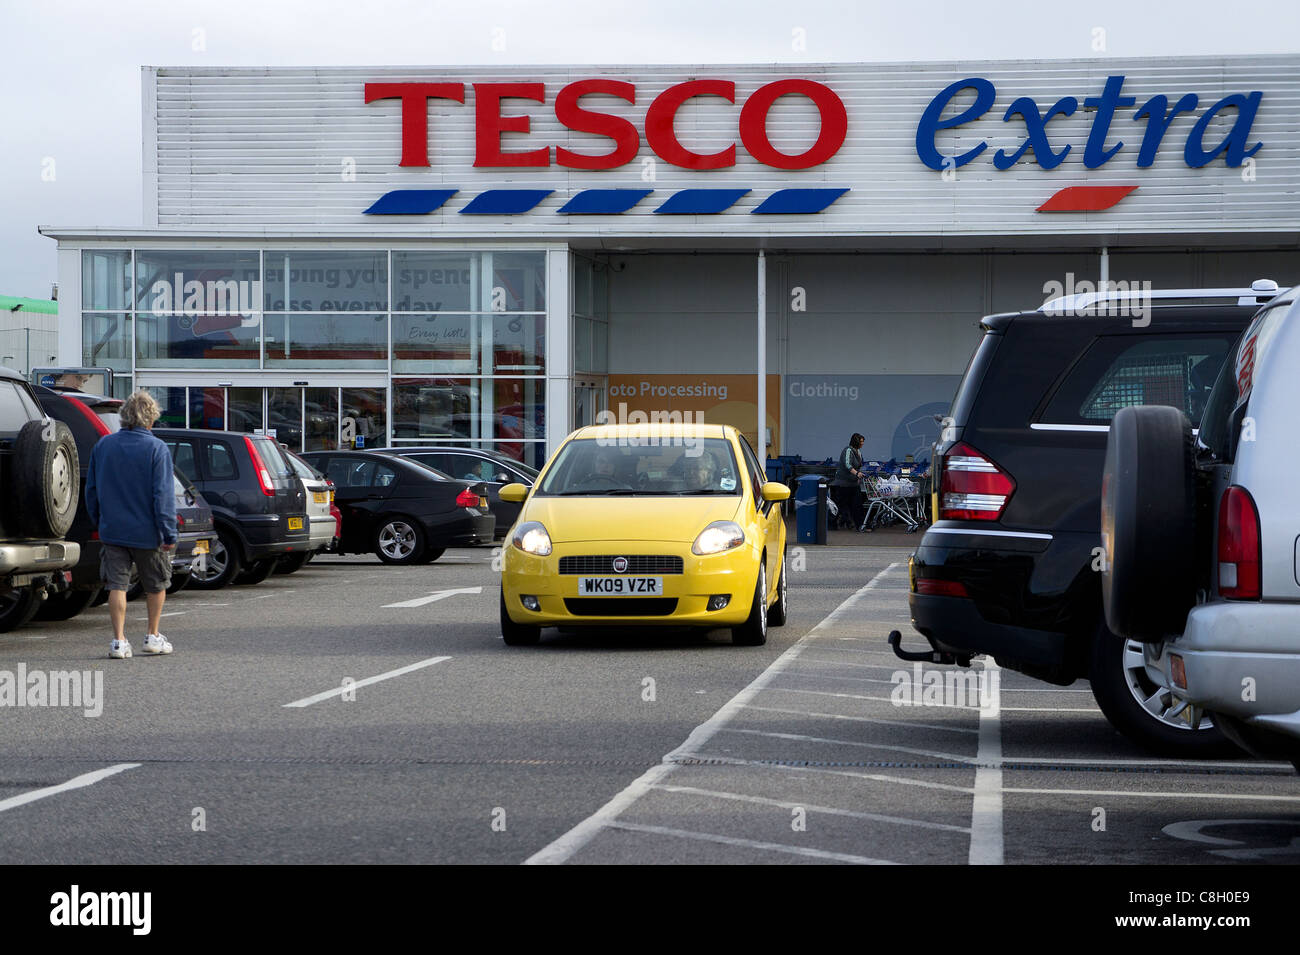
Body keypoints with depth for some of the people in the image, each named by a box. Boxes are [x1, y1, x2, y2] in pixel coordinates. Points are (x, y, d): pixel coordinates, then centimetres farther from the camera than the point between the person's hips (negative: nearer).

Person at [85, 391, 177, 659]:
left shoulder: (103, 446, 3)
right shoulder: (157, 449, -11)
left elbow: (91, 490, 10)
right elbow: (163, 495, -15)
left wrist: (100, 523, 22)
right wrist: (169, 534, -12)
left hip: (113, 530, 3)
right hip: (147, 533, -3)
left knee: (117, 585, 4)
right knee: (156, 584, 15)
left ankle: (119, 641, -3)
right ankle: (153, 636, 21)